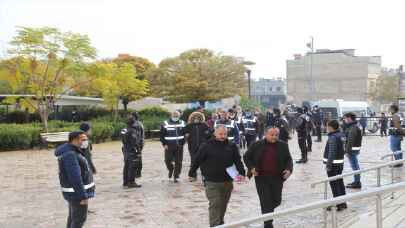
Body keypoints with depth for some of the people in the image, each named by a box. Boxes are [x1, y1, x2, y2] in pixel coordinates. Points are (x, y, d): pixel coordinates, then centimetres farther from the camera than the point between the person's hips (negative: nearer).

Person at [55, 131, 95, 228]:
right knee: (79, 219, 0)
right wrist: (83, 196, -25)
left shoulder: (70, 151, 8)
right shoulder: (70, 155, -25)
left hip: (74, 191, 10)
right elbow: (75, 178, -28)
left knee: (73, 217, 21)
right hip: (77, 192, -10)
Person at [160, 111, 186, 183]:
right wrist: (164, 144, -7)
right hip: (169, 146, -2)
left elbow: (185, 134, 14)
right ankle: (171, 169, 29)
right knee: (168, 160, -3)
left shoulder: (182, 123, 7)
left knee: (178, 162, 1)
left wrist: (183, 143, 6)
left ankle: (176, 176, 12)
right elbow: (162, 135, 0)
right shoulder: (166, 124, -2)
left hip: (179, 146, 2)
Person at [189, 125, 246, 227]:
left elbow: (238, 161, 4)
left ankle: (220, 223, 35)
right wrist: (191, 173, 5)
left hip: (227, 182, 4)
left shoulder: (232, 146, 2)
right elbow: (197, 161, -1)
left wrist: (241, 173, -10)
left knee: (223, 205, 17)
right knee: (215, 204, -9)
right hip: (212, 182, -4)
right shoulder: (207, 146, -7)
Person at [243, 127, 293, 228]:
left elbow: (288, 159, 11)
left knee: (276, 200, 11)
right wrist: (251, 168, -10)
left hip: (277, 178, 2)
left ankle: (268, 211, 43)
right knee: (266, 202, -3)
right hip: (261, 178, -2)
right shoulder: (257, 145, -2)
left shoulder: (283, 146, 2)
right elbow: (246, 157, 5)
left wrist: (289, 169, -8)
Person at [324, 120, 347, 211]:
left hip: (333, 164, -9)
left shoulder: (333, 137, -20)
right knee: (340, 182, 17)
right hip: (340, 162, 9)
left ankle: (338, 204, 3)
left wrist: (328, 164, -20)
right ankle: (342, 203, 26)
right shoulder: (341, 135, 8)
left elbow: (332, 152, -23)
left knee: (334, 184, -2)